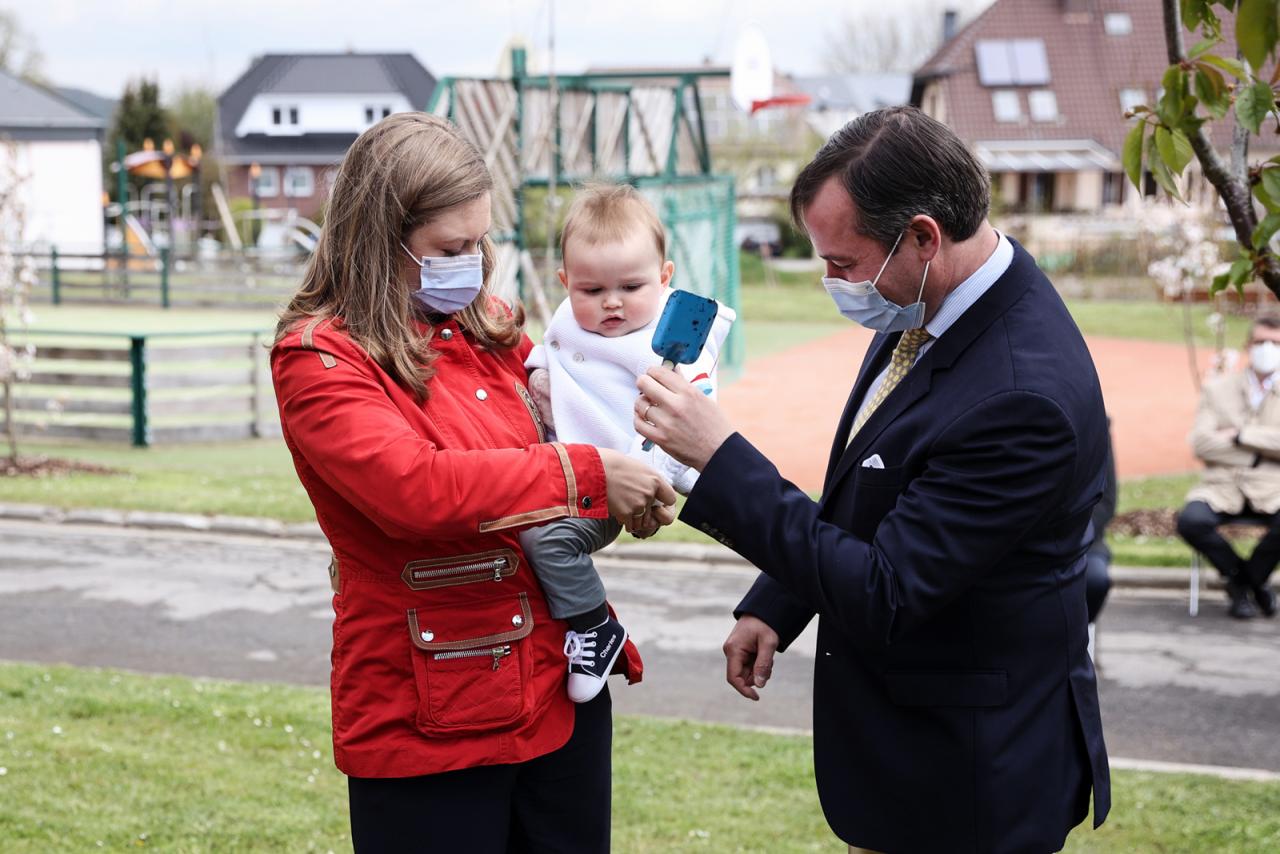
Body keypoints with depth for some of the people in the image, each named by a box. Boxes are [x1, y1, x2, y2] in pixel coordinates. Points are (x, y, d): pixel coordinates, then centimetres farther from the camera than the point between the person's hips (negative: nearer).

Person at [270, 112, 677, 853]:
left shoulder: (491, 325, 8)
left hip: (562, 690, 6)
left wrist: (642, 477, 1)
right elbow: (416, 488, -26)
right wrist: (586, 474, -23)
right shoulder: (318, 359, -10)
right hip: (426, 725, -6)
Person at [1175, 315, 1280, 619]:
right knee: (1191, 521, -32)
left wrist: (1241, 435, -10)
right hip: (1222, 487, 0)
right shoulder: (1217, 389, 10)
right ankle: (1239, 573, 1)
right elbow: (1201, 443, -3)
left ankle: (1243, 580, 0)